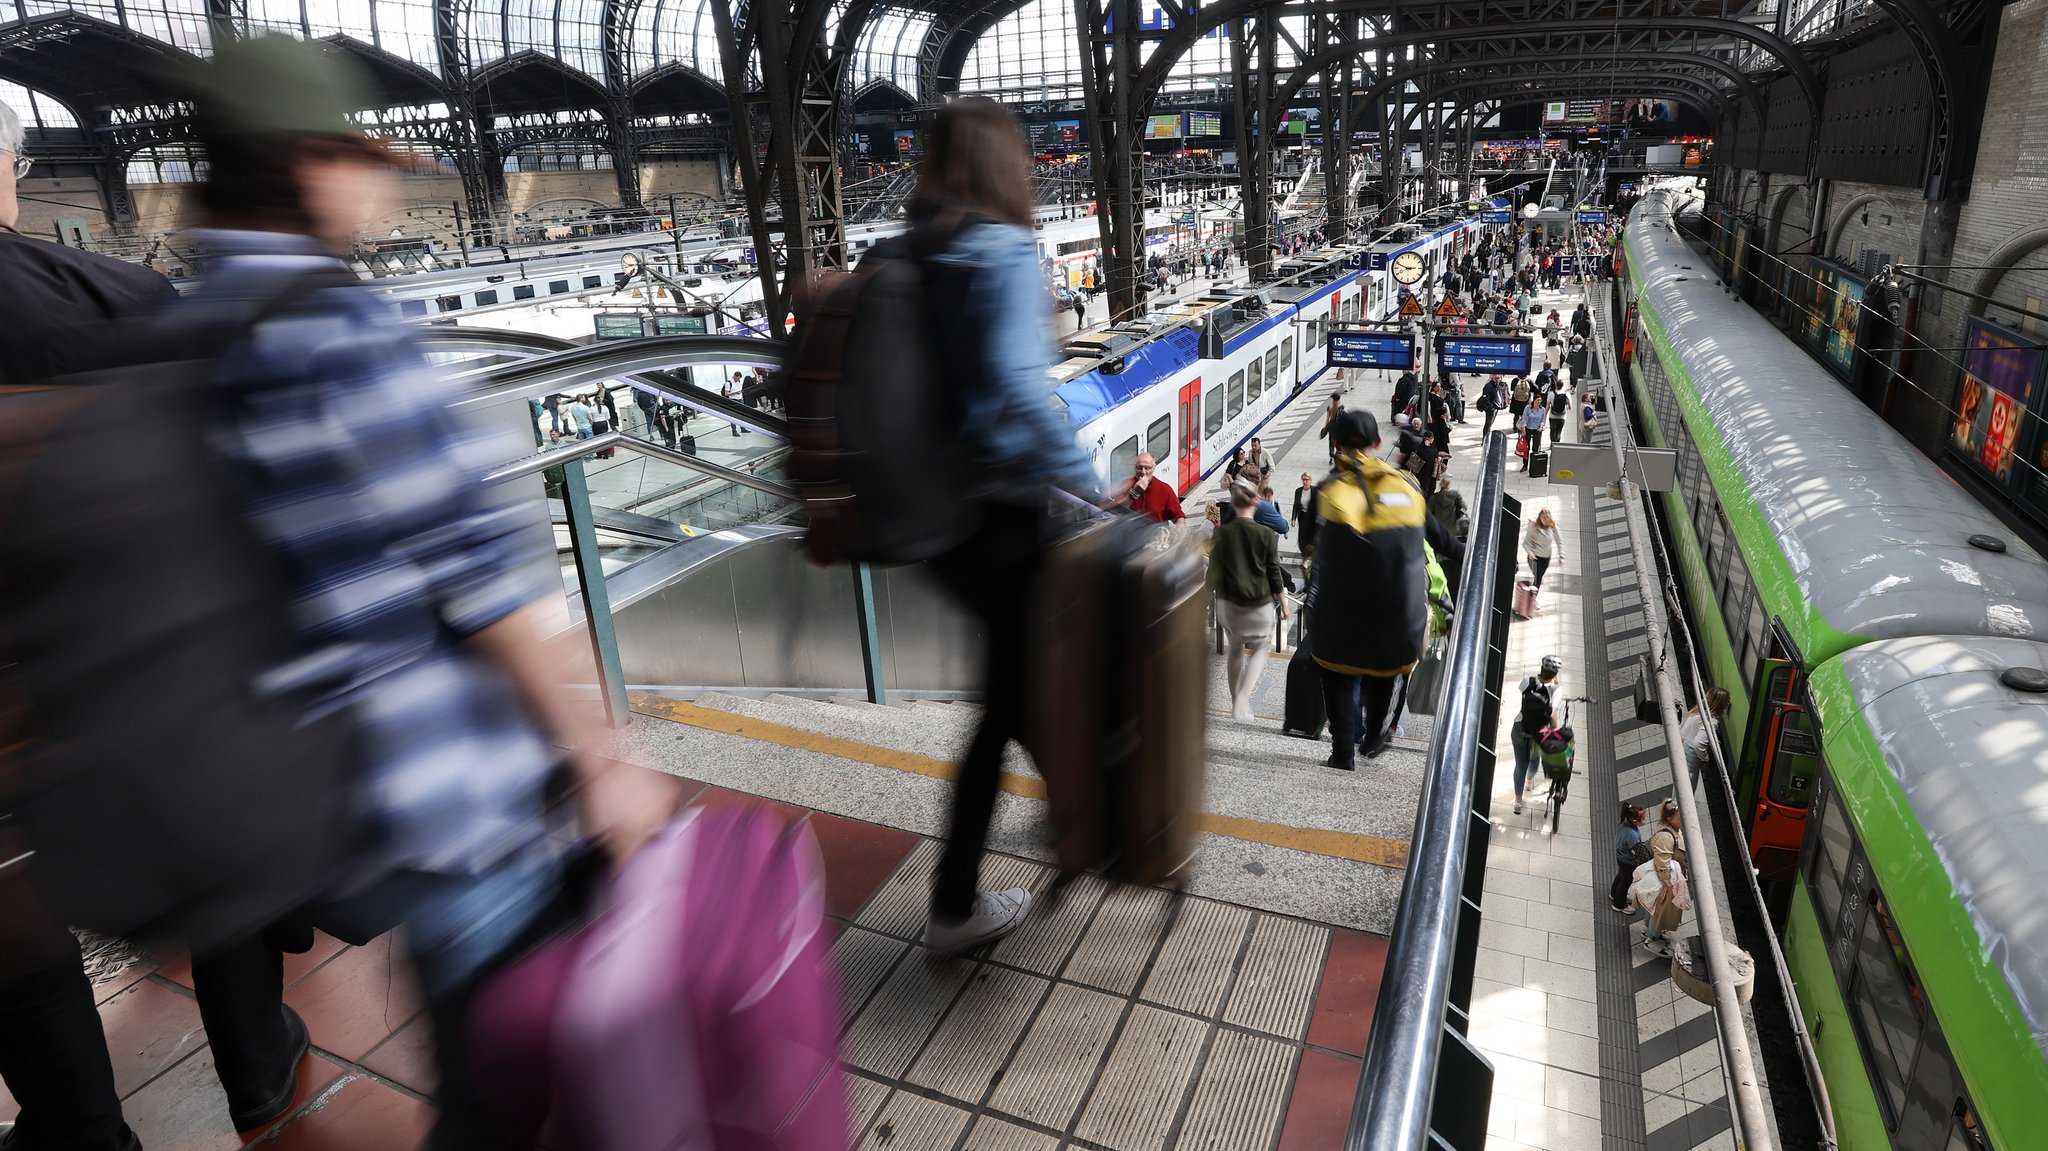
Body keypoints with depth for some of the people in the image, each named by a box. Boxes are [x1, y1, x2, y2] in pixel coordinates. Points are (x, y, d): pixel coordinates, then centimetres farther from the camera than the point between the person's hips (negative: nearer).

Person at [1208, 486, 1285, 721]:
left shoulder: (1222, 532, -5)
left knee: (1236, 650, 18)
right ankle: (1243, 696, -7)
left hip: (1229, 602, 2)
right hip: (1259, 602, -2)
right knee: (1260, 649, 13)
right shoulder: (1266, 534, -10)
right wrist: (1282, 598, 8)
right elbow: (1274, 570, -4)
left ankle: (1236, 702, 26)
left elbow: (1214, 568, 1)